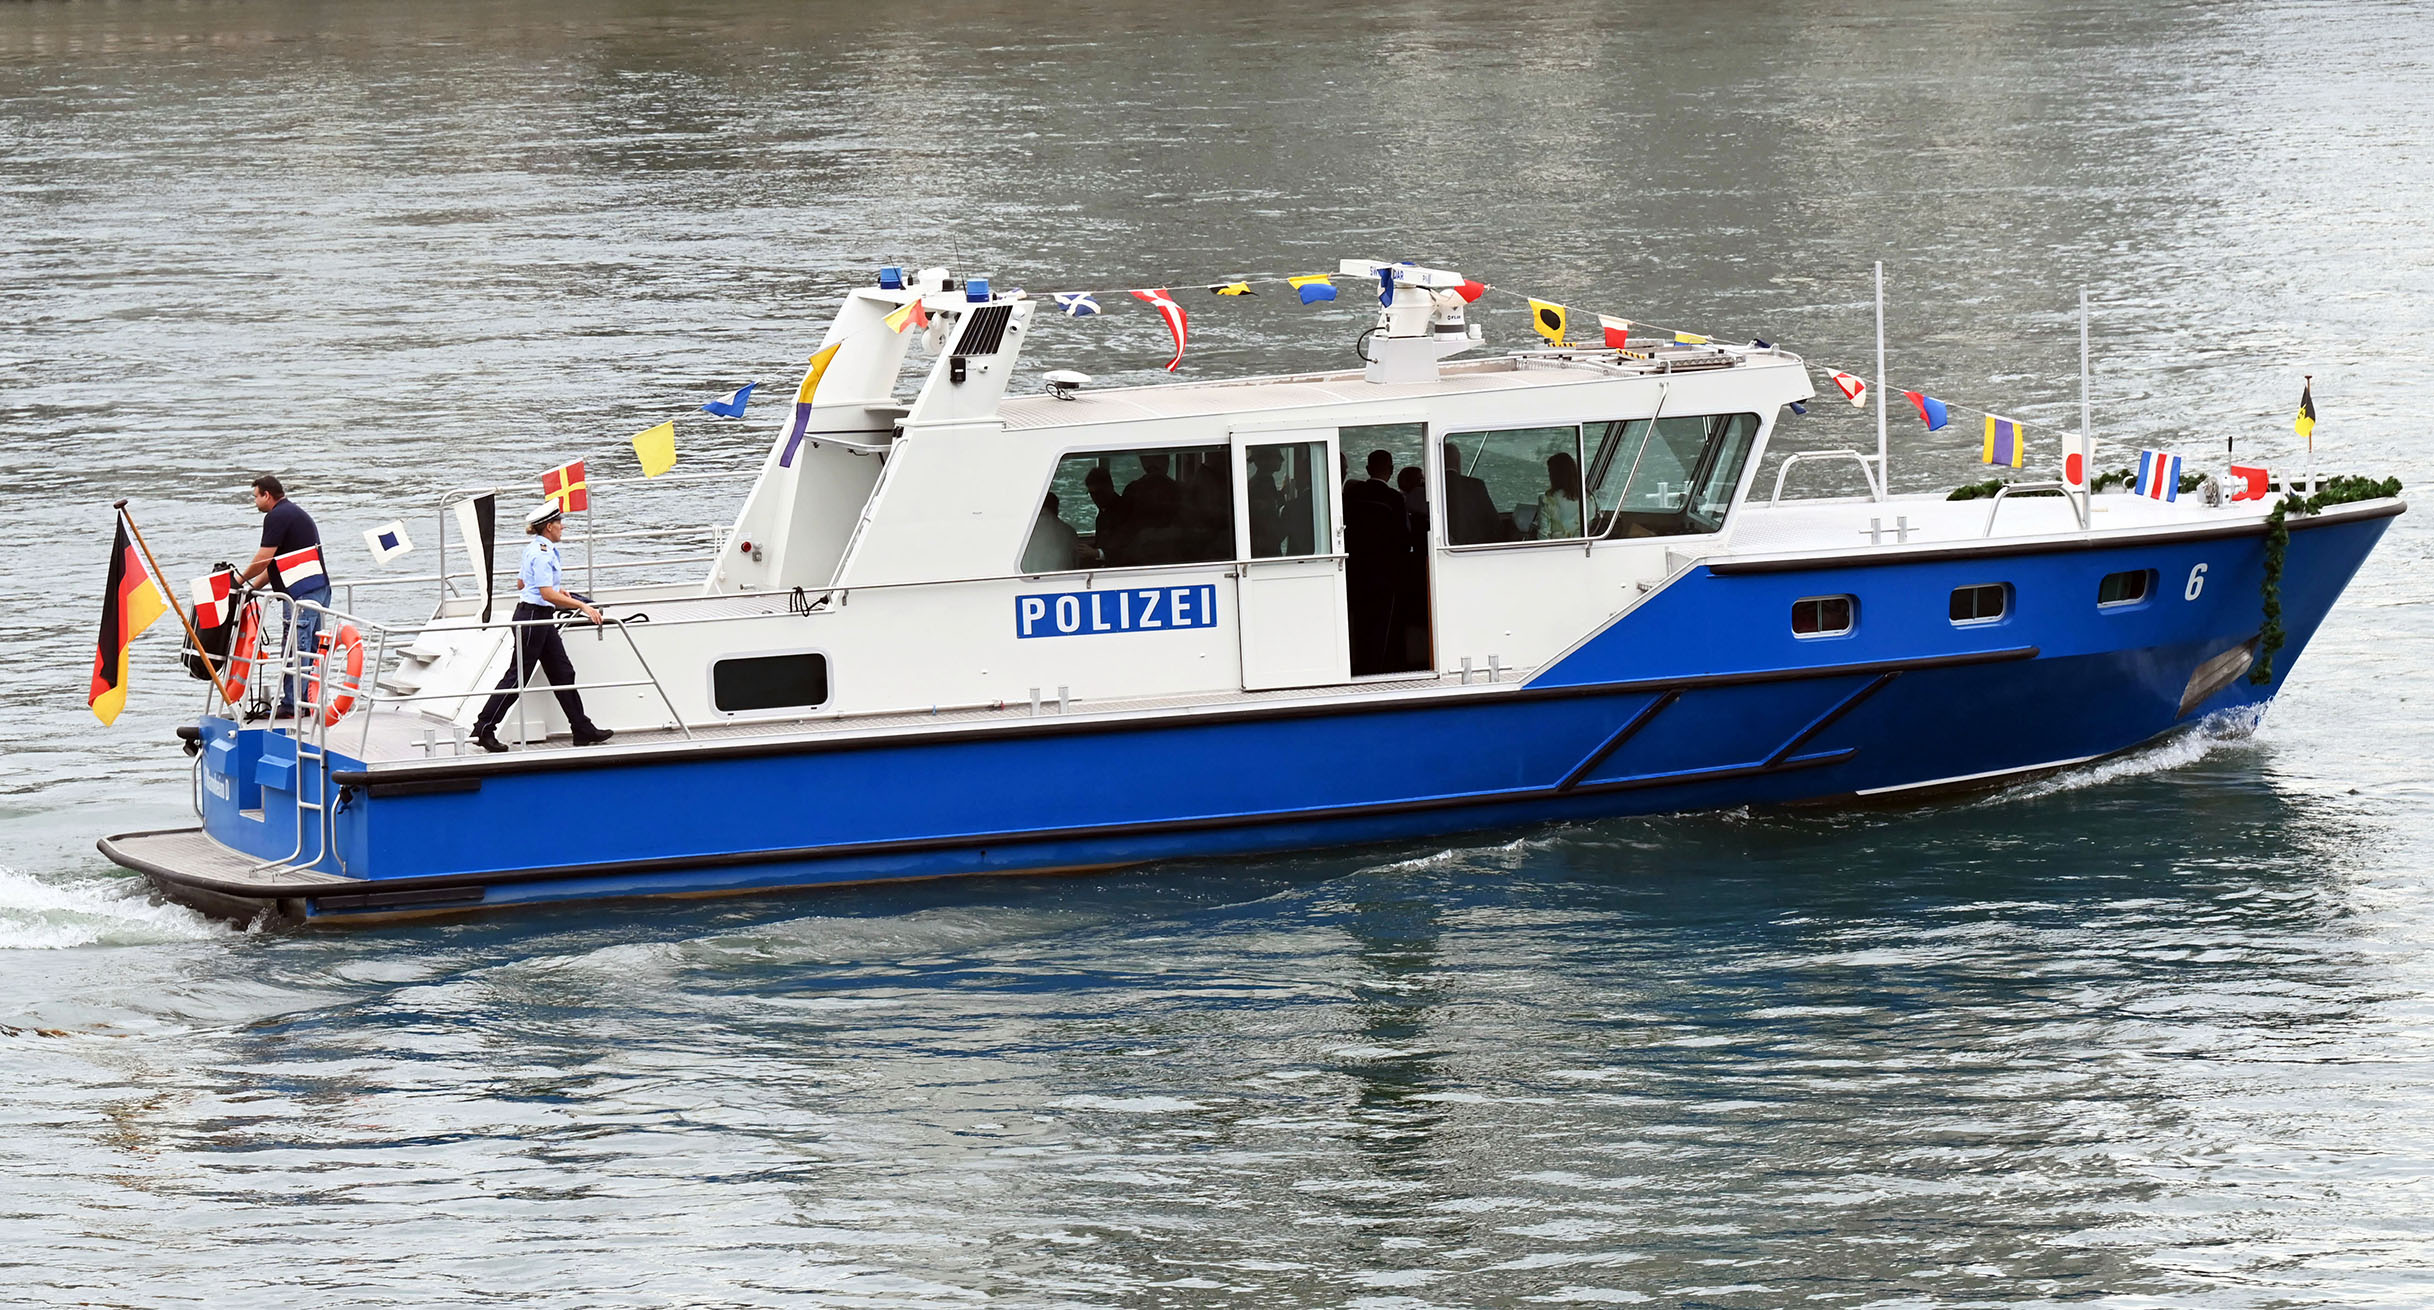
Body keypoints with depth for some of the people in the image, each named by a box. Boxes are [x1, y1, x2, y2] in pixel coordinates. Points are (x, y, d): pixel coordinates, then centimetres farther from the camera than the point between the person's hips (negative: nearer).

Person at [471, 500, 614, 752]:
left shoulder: (534, 548, 11)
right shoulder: (542, 554, -20)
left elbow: (522, 581, 24)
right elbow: (547, 595, -26)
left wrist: (555, 590, 35)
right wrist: (582, 606, -26)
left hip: (542, 619, 10)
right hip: (532, 617, -10)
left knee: (563, 673, 11)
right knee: (518, 676, -4)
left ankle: (583, 730, 14)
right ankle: (483, 729, 3)